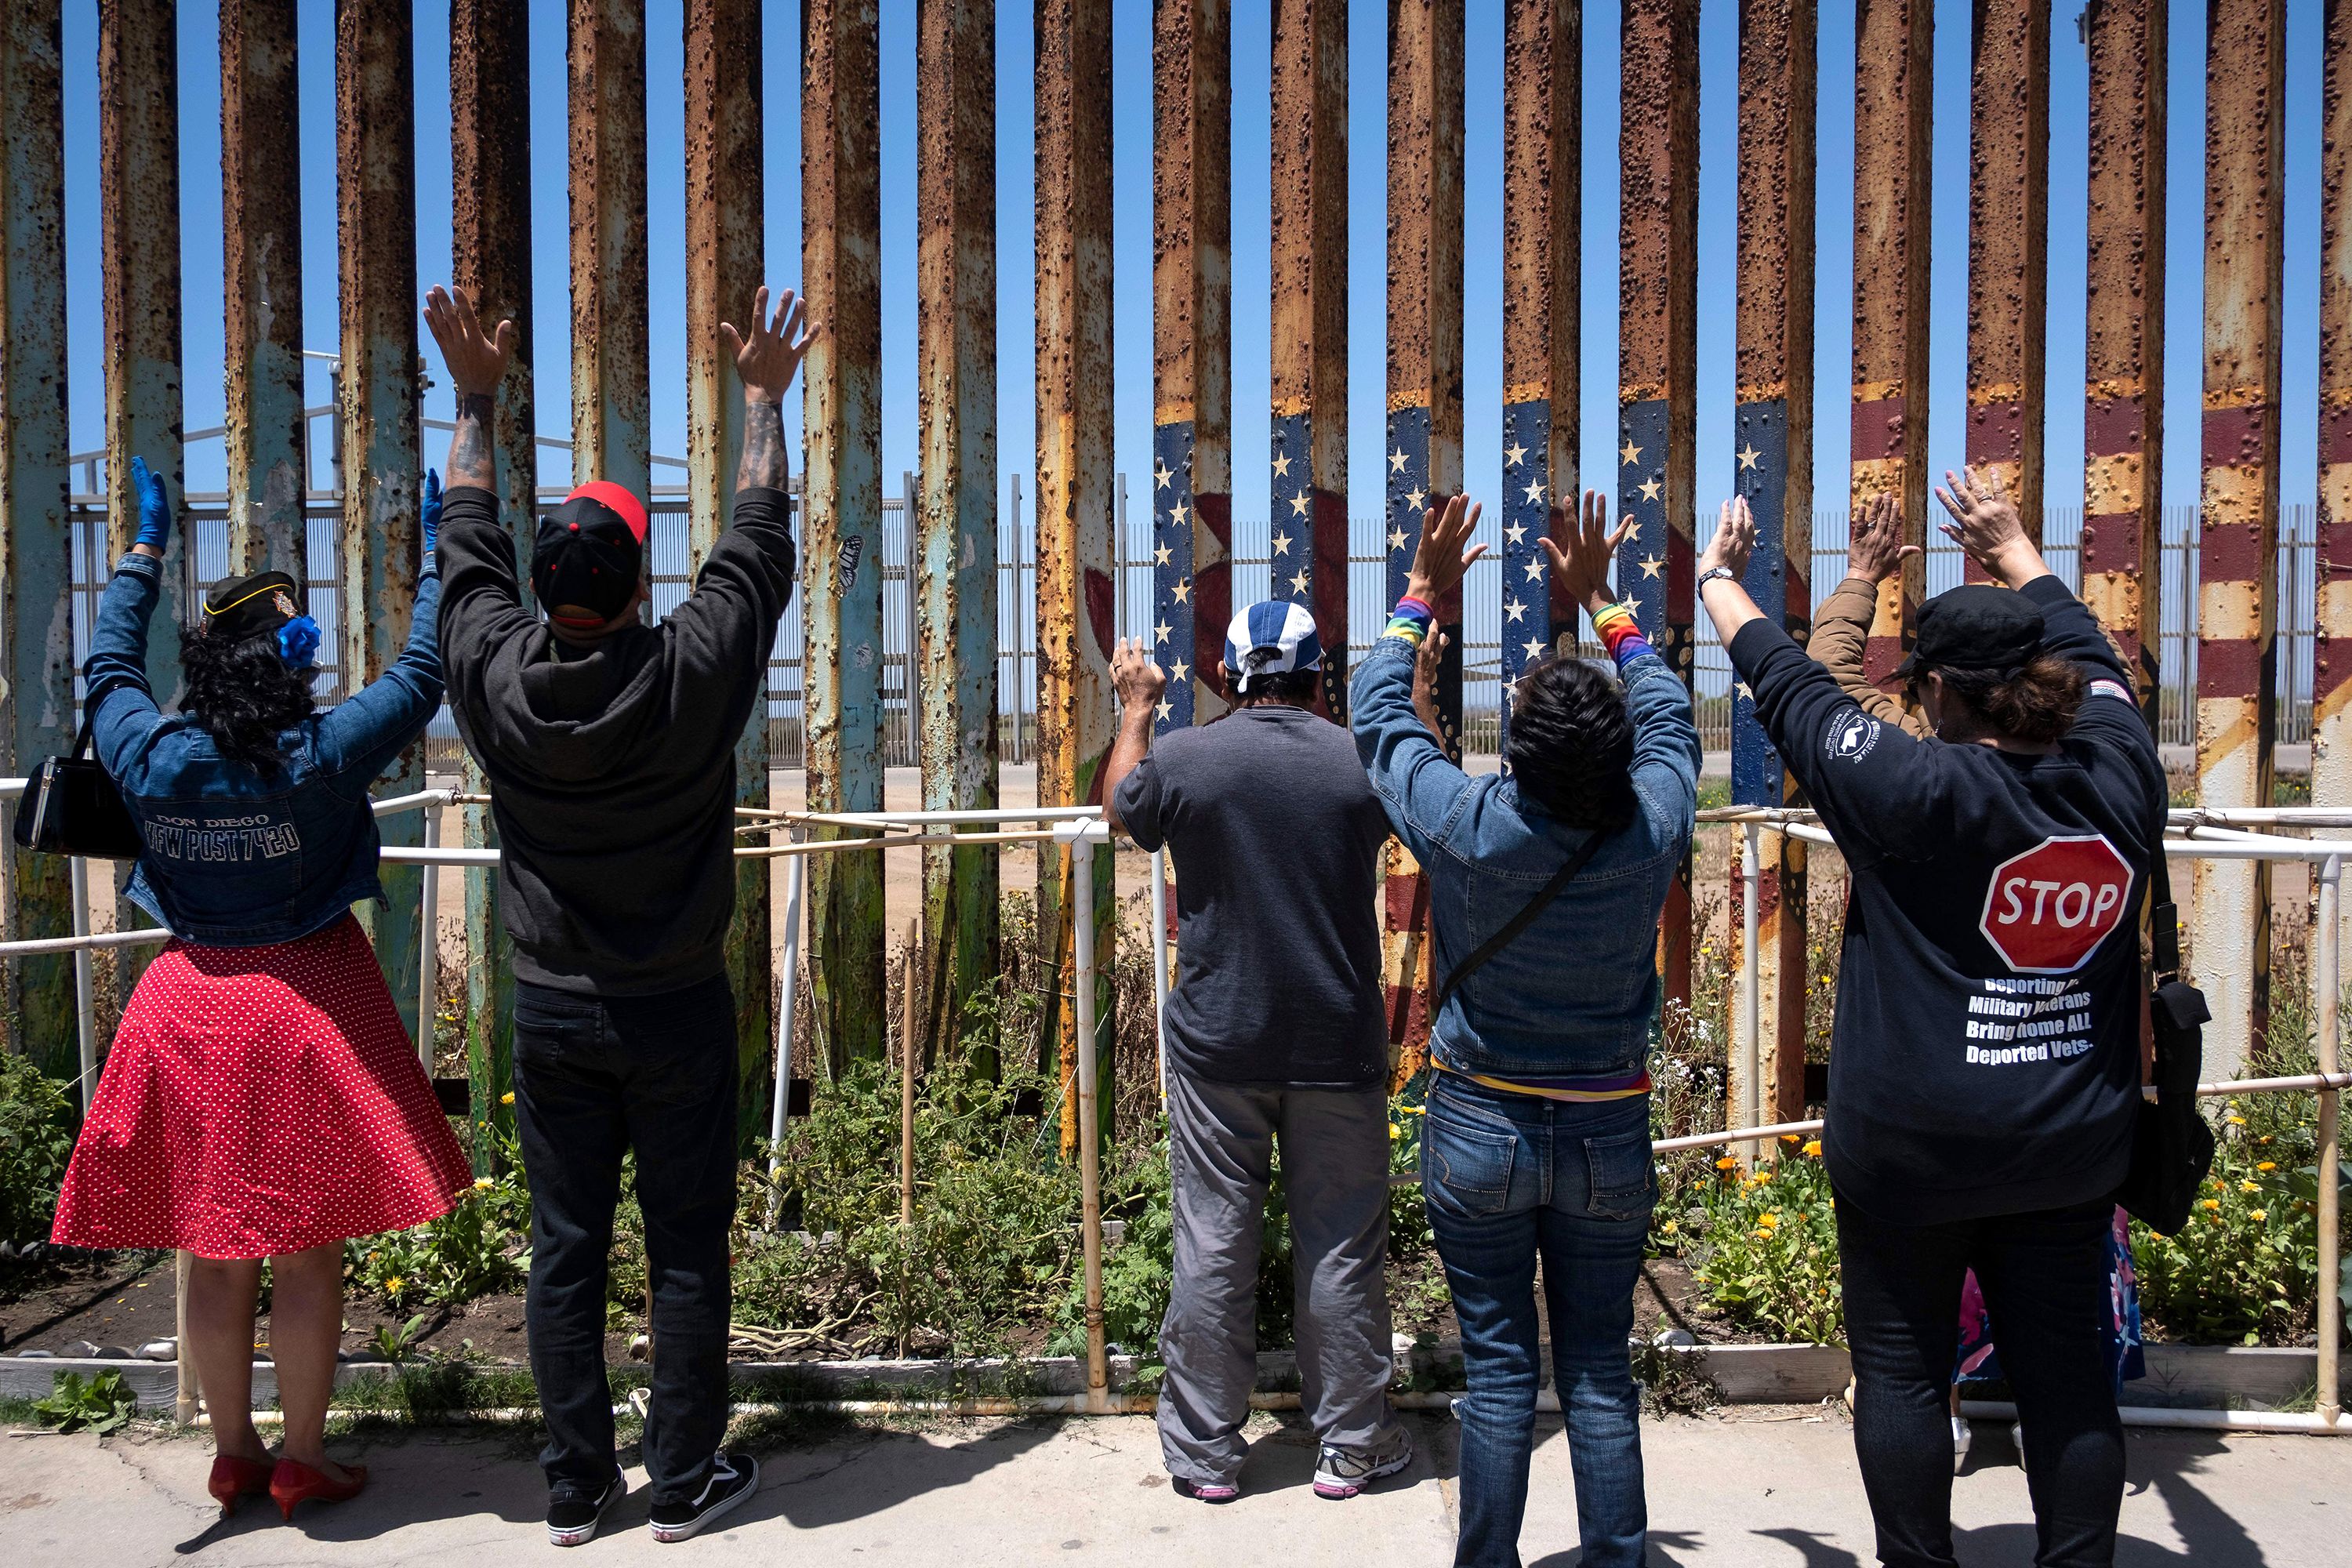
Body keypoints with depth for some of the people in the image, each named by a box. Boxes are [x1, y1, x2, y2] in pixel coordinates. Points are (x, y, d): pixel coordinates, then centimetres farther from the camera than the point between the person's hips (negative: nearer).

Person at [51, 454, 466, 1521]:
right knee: (305, 1252, 7)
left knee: (214, 1253, 15)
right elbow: (421, 676, -5)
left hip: (191, 1009, 4)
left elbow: (106, 664, 16)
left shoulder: (148, 754, -4)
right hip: (306, 1008, -4)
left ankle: (232, 1454, 28)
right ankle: (303, 1463, 17)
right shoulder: (320, 756, -16)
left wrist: (147, 549, 26)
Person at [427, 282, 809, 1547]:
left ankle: (573, 1488, 24)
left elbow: (468, 539, 9)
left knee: (564, 1248, 12)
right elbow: (761, 537, -1)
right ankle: (686, 1481, 20)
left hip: (551, 1010, 3)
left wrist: (473, 400, 22)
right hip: (675, 1012, -2)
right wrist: (764, 398, 12)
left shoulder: (495, 677, -8)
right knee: (685, 1249, 8)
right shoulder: (694, 670, -15)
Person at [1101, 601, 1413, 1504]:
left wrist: (1137, 708, 27)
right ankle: (1351, 1446, 24)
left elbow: (1120, 814, 15)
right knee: (1341, 1250, 11)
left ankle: (1205, 1454, 21)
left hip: (1218, 1048, 0)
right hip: (1338, 1048, 0)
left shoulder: (1181, 758, -7)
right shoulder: (1363, 760, -6)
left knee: (1212, 1250, 9)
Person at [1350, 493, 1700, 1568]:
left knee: (1498, 1373, 9)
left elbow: (1378, 714, -1)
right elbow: (1668, 717, 9)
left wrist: (1422, 595, 10)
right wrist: (1602, 603, 15)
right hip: (1610, 1132, 2)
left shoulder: (1467, 826, -19)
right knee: (1601, 1373, 13)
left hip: (1480, 1128, -1)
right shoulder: (1652, 831, -13)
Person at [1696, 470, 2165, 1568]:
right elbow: (2086, 650, 14)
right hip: (2073, 1148, 5)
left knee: (1901, 1371, 10)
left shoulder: (1920, 791, -20)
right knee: (2066, 1373, 15)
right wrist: (2013, 550, 30)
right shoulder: (2119, 776, -5)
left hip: (1912, 1147, -5)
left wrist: (1720, 581, 8)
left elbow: (1788, 686, -8)